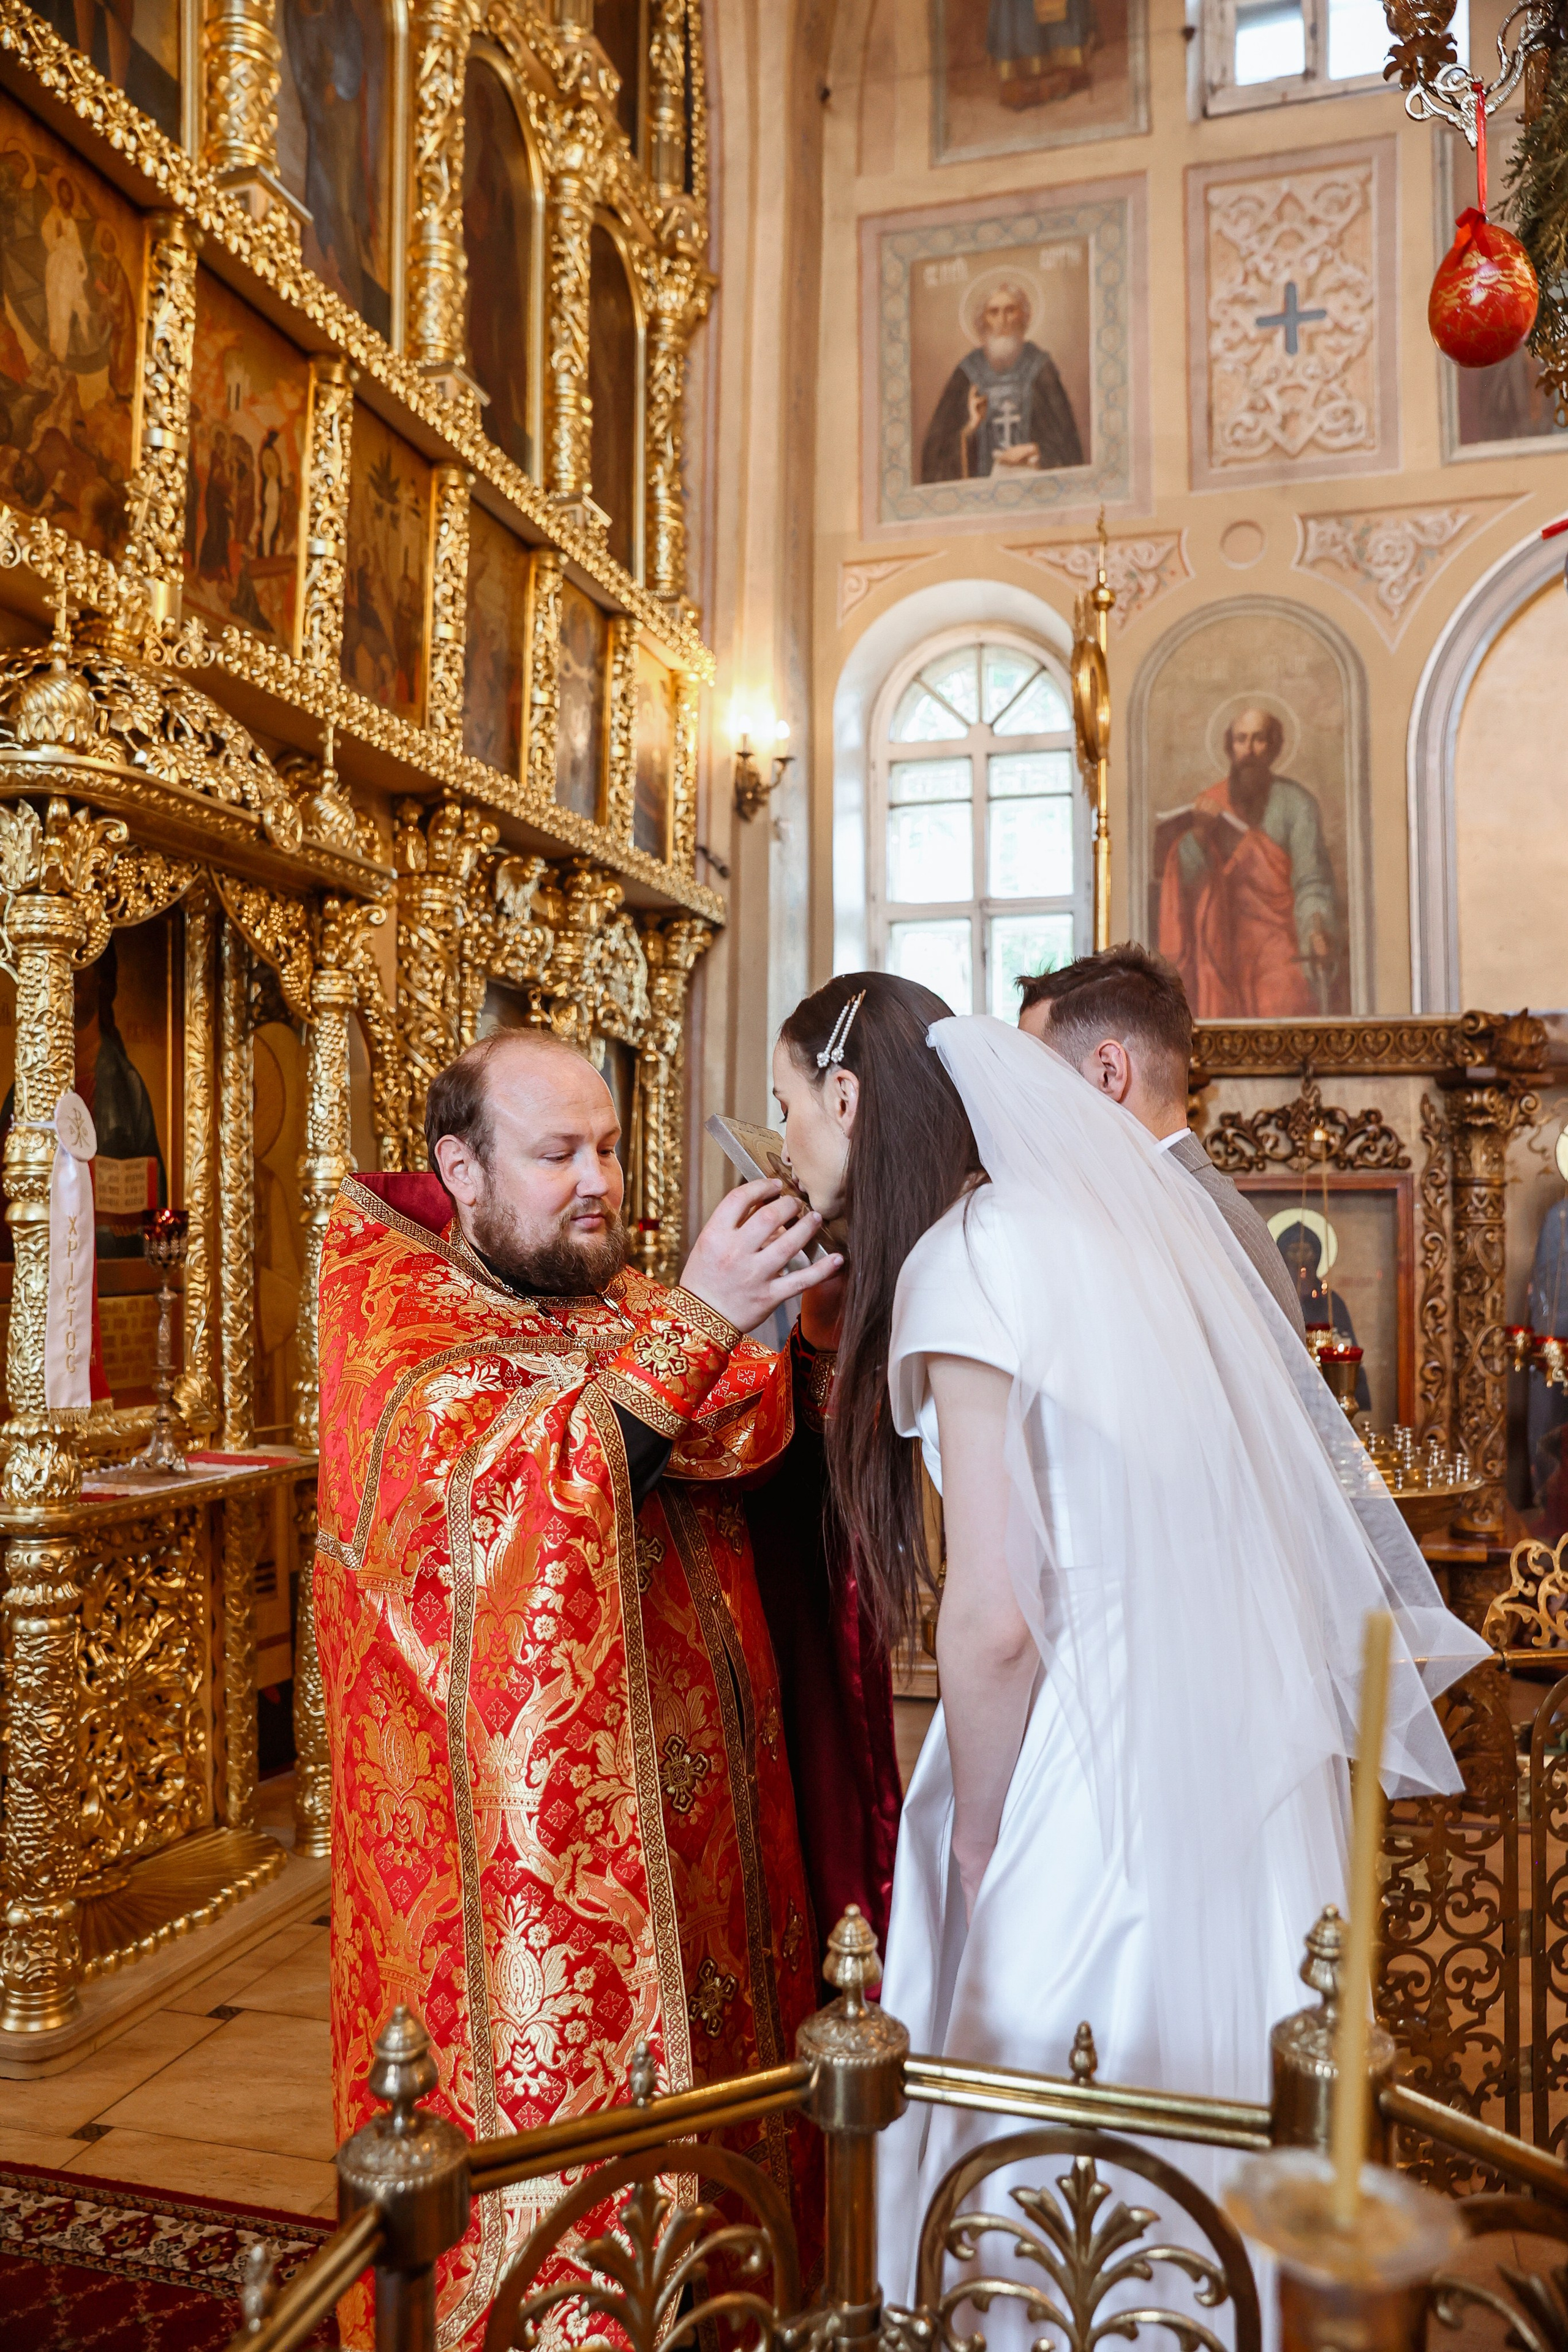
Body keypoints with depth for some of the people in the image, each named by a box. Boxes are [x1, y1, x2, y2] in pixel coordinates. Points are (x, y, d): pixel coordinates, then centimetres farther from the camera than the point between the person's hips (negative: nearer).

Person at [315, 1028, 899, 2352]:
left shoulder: (629, 1307, 10)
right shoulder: (391, 1305, -8)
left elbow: (757, 1430, -6)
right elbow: (518, 1495, -24)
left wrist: (812, 1299, -24)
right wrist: (695, 1320, -28)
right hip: (509, 1835, -6)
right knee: (546, 2118, 5)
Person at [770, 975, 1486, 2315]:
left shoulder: (963, 1260, -16)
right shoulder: (1114, 1210, 8)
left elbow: (995, 1615, -20)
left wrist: (976, 1836, -5)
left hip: (1108, 1781, -8)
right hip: (1260, 1761, 8)